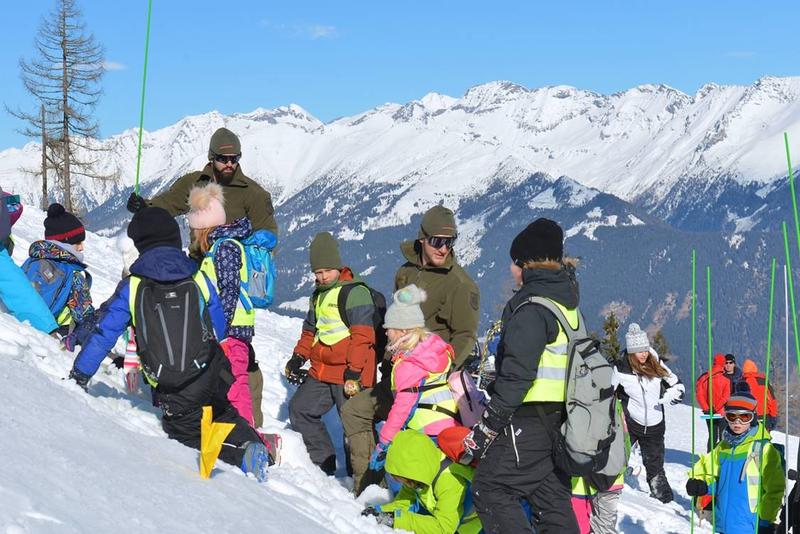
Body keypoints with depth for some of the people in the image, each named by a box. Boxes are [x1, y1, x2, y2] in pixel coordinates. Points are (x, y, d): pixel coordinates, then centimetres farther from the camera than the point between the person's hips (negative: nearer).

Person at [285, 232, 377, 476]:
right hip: (321, 371, 9)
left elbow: (362, 335, -18)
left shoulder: (355, 292, -12)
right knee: (300, 409, 11)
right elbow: (310, 330, 28)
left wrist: (354, 370, -22)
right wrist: (298, 357, 17)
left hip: (348, 374, -9)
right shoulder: (319, 295, 17)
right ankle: (322, 462, 19)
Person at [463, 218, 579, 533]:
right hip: (559, 419, 9)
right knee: (552, 496, 14)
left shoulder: (532, 307, -16)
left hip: (529, 419, -9)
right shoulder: (566, 302, 13)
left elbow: (517, 374, -22)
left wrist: (485, 428, -19)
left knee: (490, 487, -4)